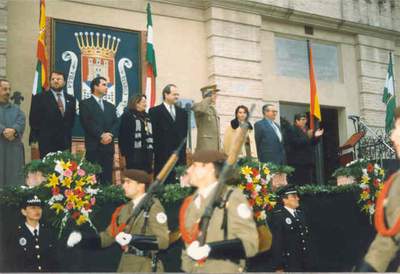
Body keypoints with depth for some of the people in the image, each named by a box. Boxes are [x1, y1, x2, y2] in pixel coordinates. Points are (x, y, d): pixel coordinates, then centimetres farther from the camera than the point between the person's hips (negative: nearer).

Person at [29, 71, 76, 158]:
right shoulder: (39, 98, 0)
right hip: (47, 142, -3)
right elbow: (34, 120, -1)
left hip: (65, 142, 4)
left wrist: (68, 135, 10)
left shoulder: (71, 99, 13)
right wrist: (34, 140, -4)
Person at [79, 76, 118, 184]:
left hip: (108, 146, 5)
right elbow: (87, 123, -9)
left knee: (107, 178, 3)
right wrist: (101, 135, -16)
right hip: (94, 146, -5)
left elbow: (116, 124, 11)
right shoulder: (85, 103, 4)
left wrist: (110, 134, -9)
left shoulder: (110, 106, 22)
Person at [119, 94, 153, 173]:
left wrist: (152, 152, 11)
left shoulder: (147, 117, 18)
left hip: (147, 154, 6)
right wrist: (124, 154, -11)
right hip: (133, 154, -6)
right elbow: (122, 136, -6)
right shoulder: (127, 116, -1)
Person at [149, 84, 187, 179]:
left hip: (180, 155, 4)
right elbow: (153, 133, -4)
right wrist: (156, 150, -7)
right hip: (163, 155, -4)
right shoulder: (154, 111, 0)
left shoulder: (182, 112, 16)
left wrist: (183, 147, 9)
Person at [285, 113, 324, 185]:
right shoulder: (291, 130, -5)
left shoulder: (306, 130, 19)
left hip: (308, 161, 8)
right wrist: (307, 136, -23)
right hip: (297, 162, -8)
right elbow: (296, 143, -18)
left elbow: (312, 144, 20)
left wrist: (316, 136, 2)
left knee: (308, 183, 5)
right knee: (298, 184, -10)